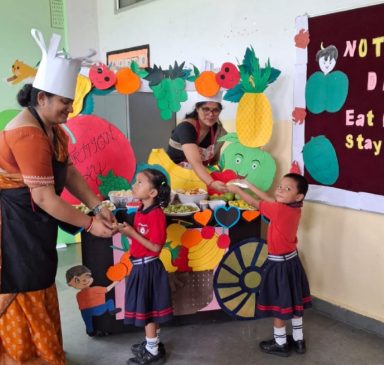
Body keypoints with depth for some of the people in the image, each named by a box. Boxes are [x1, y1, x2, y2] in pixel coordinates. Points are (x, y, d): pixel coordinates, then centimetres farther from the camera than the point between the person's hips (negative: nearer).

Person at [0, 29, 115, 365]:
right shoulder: (28, 135, -27)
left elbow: (70, 173, 4)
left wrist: (98, 207, -6)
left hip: (32, 221, 10)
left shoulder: (53, 128, 5)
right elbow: (44, 198, -27)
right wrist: (89, 224, -21)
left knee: (37, 286, 22)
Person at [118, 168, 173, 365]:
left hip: (148, 267, -8)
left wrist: (132, 233, -23)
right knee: (149, 309, 21)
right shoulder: (141, 211, 6)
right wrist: (127, 230, -7)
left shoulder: (156, 215, -22)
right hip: (140, 266, 8)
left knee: (147, 310, 4)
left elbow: (155, 247, -23)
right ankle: (152, 344, 37)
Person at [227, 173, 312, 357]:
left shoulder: (278, 210, -25)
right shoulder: (295, 209, -3)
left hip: (278, 264, -8)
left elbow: (255, 203, -12)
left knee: (277, 307, 9)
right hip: (292, 261, 8)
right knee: (294, 303, 19)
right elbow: (269, 198, 7)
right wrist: (248, 184, 10)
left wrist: (237, 190, 1)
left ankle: (280, 344, 24)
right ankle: (298, 340, 34)